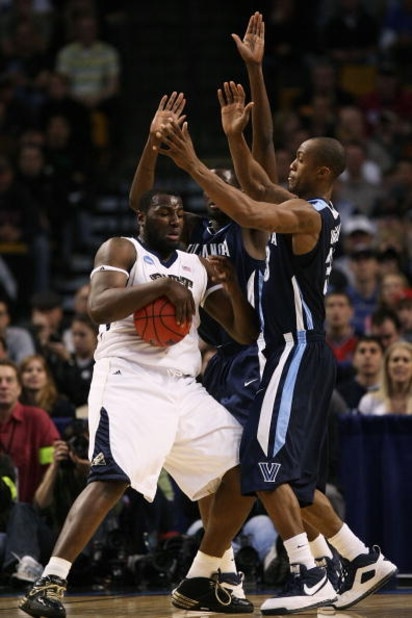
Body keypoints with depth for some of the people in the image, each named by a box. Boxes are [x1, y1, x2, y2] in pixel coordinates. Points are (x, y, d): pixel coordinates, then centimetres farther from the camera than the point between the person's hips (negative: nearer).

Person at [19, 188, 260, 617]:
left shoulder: (199, 268, 19)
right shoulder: (121, 250, 3)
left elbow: (246, 334, 15)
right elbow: (98, 307, -16)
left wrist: (232, 285, -3)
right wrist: (162, 286, -22)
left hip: (185, 389, 7)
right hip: (128, 382, -7)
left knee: (243, 471, 0)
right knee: (112, 479, -27)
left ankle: (204, 579, 14)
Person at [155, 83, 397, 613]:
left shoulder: (308, 213, -15)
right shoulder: (312, 210, 14)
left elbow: (249, 213, -31)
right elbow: (256, 187, 27)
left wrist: (193, 165, -30)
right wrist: (234, 137, 14)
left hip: (298, 352, -10)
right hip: (297, 354, 10)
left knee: (267, 463, -17)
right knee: (291, 478, 14)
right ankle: (364, 562, 20)